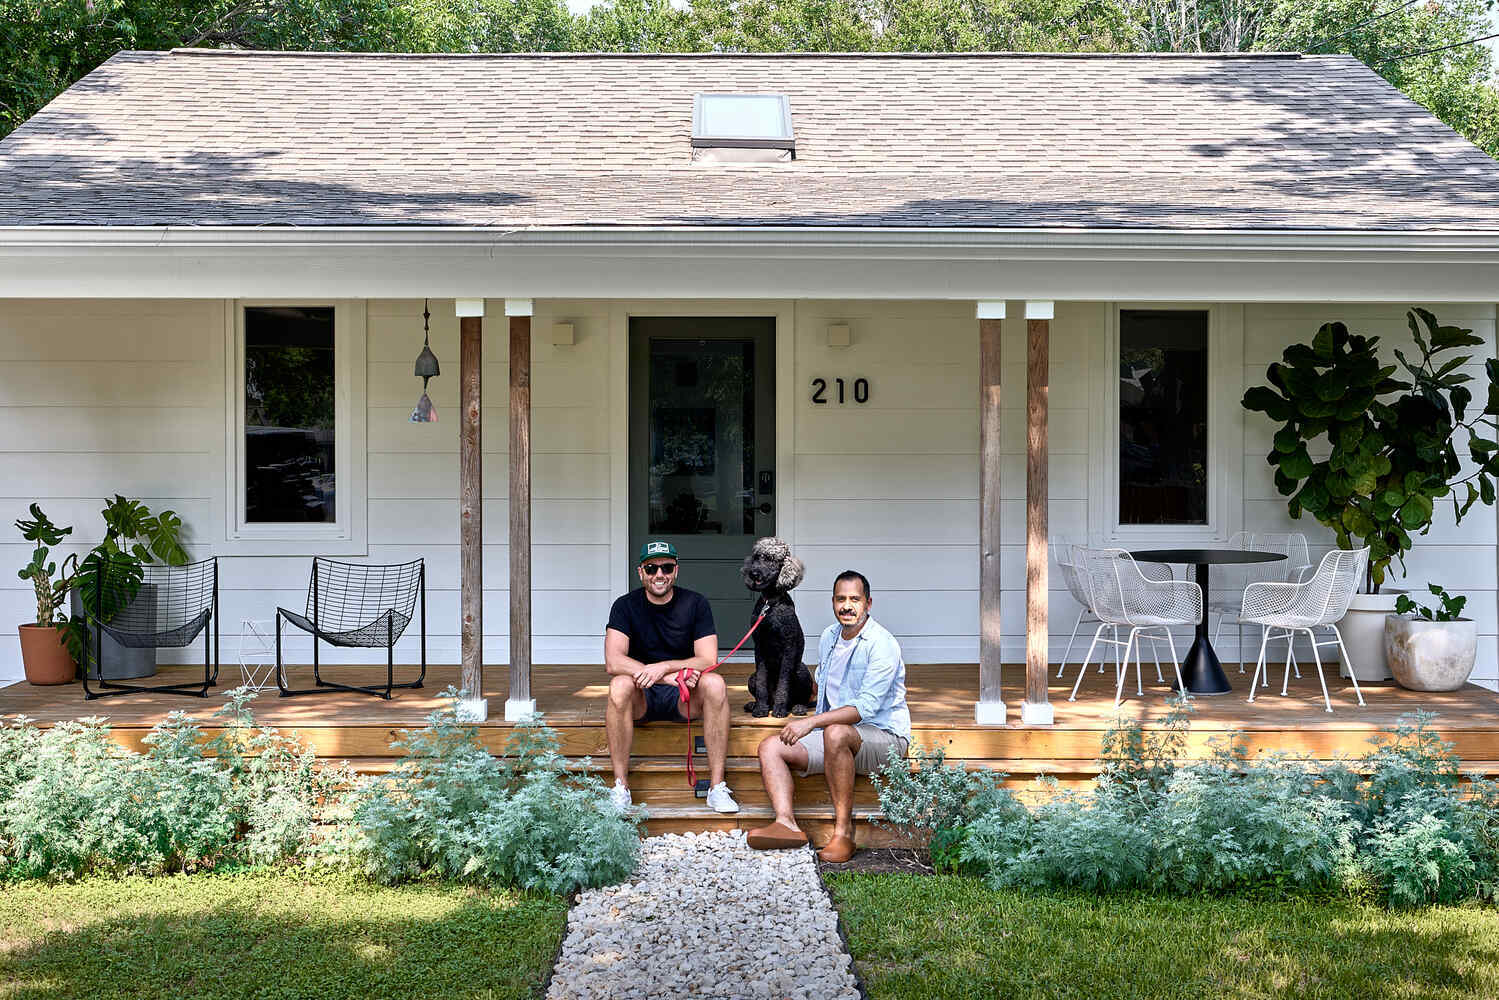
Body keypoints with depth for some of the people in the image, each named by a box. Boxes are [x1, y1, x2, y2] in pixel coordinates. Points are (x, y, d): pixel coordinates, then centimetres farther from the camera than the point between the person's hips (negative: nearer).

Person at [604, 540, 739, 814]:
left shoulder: (695, 603, -2)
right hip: (642, 699, -1)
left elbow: (708, 661, -10)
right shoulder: (626, 606, -4)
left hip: (684, 699, 1)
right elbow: (613, 661, -18)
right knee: (620, 684, -33)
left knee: (715, 684, -29)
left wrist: (664, 667, -28)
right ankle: (620, 786, -27)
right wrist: (670, 677, -29)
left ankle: (717, 786, -26)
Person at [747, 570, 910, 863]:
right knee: (770, 746, -9)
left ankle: (843, 833, -32)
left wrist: (812, 722, -31)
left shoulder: (881, 644, -15)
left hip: (883, 735, -8)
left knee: (836, 733, -39)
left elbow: (866, 706, -25)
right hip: (834, 736, 8)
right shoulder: (829, 637, 10)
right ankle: (786, 823, -29)